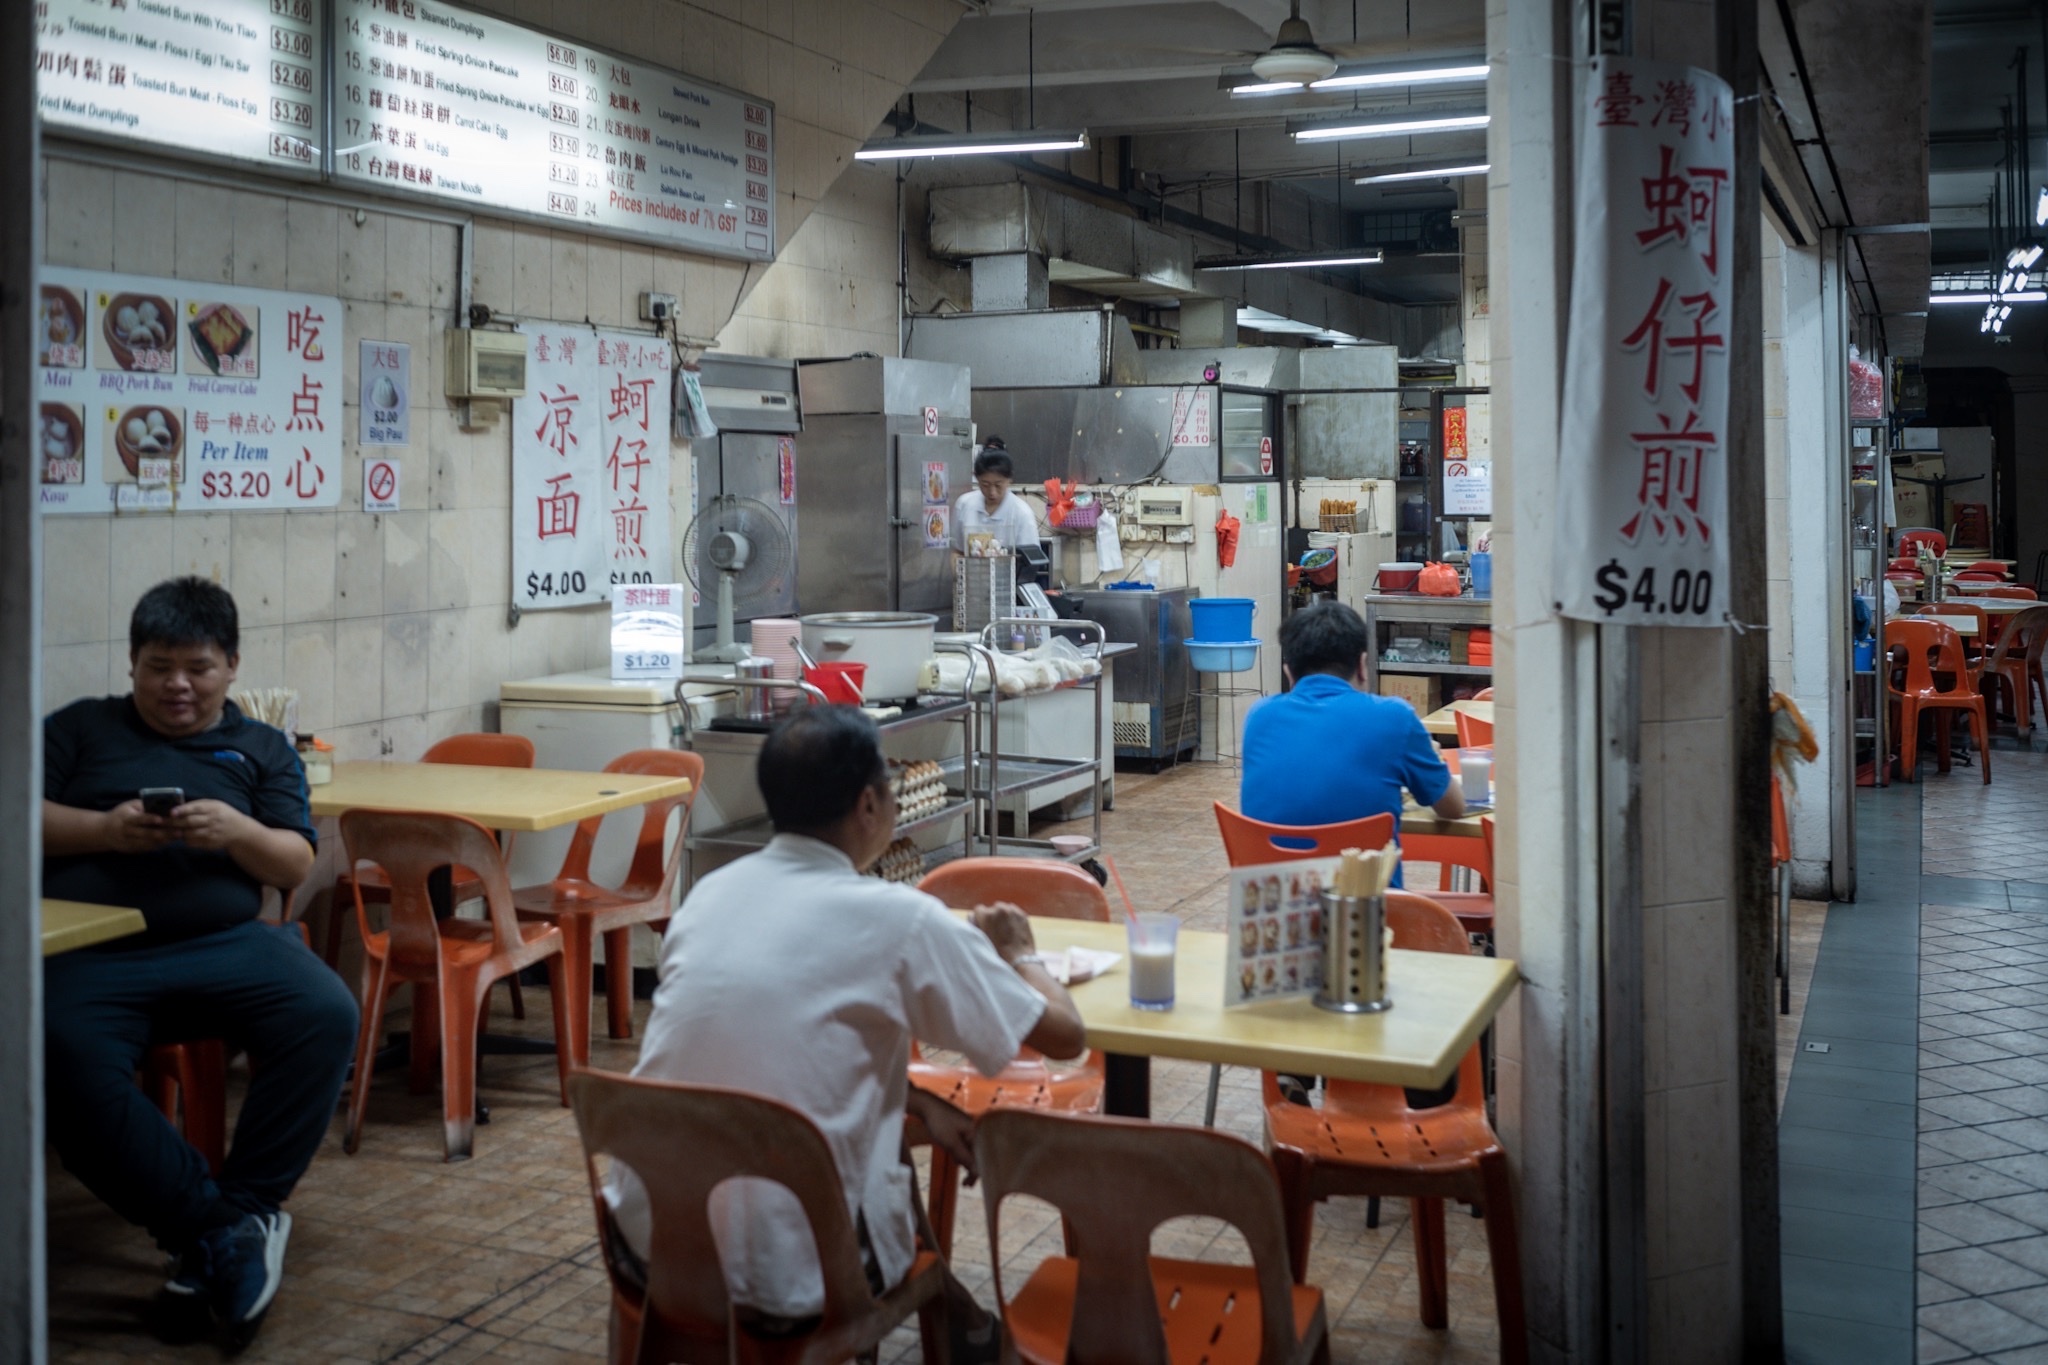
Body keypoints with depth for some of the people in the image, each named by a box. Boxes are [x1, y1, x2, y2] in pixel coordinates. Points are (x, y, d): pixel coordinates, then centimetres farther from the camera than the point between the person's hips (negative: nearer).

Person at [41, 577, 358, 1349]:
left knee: (326, 1015, -28)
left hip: (226, 940, 1)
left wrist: (237, 833, -10)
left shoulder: (263, 749, 22)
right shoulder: (80, 728, 22)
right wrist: (103, 830, -8)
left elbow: (295, 865, 11)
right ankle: (218, 1226, -25)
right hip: (90, 949, -1)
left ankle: (214, 1233, -21)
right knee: (66, 1055, -34)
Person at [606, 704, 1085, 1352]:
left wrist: (922, 1102, 15)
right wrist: (1019, 953, 17)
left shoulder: (711, 890, 4)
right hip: (782, 1275, -5)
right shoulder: (900, 919, -12)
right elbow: (1063, 1035, -2)